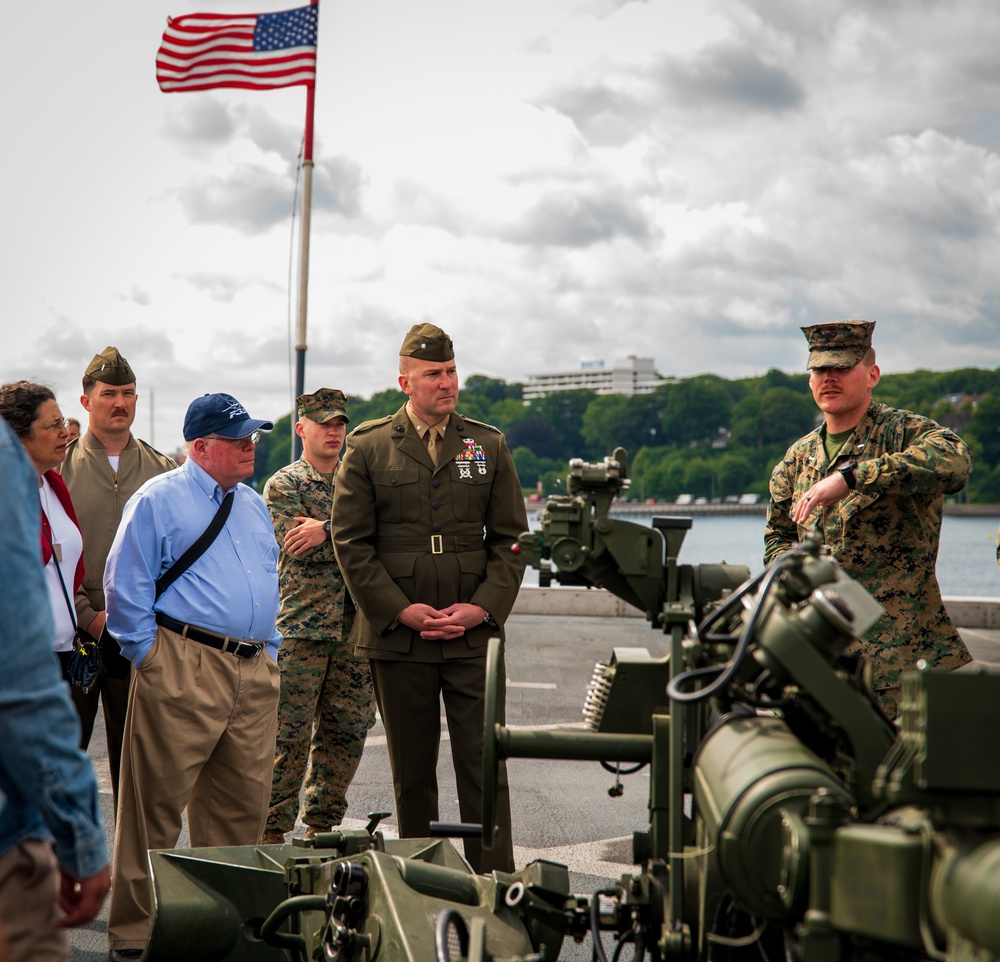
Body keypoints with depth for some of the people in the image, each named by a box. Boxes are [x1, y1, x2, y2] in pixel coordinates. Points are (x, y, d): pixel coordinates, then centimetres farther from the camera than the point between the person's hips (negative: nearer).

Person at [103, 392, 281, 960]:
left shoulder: (255, 506, 19)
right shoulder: (159, 500, -3)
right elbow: (126, 586, -6)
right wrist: (149, 656, -8)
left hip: (255, 673, 7)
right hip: (183, 669, -7)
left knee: (243, 806, 10)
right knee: (157, 804, -3)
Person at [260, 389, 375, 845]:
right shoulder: (282, 485, 1)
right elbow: (299, 549, -13)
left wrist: (327, 530, -15)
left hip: (354, 627, 5)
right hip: (300, 626, -4)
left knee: (346, 731, 7)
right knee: (288, 735, -4)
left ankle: (321, 825, 19)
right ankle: (271, 830, 5)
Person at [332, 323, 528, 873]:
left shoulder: (488, 446, 9)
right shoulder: (367, 448, 3)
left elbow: (510, 538, 8)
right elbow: (351, 542, -1)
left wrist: (482, 606, -6)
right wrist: (400, 609, -10)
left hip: (474, 634, 1)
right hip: (397, 636, -1)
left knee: (484, 766, -2)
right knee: (411, 773, 8)